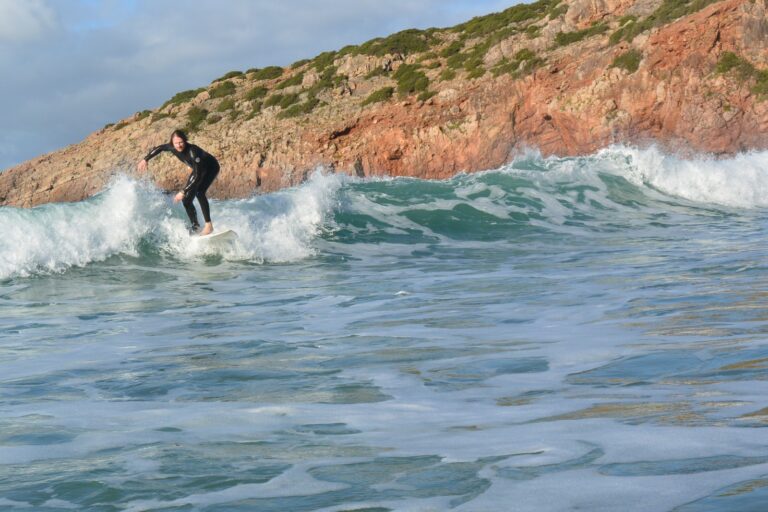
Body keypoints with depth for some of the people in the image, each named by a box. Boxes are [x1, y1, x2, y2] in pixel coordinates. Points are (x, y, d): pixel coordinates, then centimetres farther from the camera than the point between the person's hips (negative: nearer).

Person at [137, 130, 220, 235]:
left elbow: (197, 175, -43)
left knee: (199, 192, -31)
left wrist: (183, 192, -45)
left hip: (211, 168, -8)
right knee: (186, 200, -2)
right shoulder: (172, 147, -19)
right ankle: (196, 228, 8)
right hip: (198, 169, 8)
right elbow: (159, 148, 4)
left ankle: (209, 225, -29)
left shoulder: (192, 151, -39)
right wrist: (145, 159, 4)